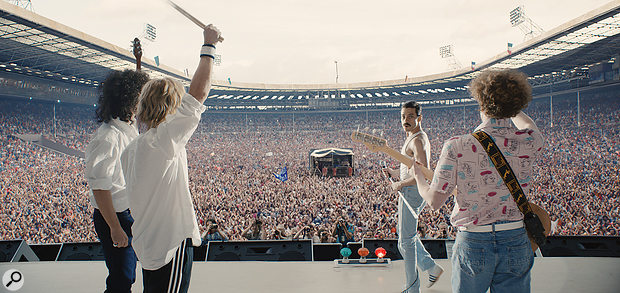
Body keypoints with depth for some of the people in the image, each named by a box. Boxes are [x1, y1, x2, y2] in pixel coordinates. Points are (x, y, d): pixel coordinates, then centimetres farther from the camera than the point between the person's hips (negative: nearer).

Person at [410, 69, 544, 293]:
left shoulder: (457, 146, -17)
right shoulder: (528, 143, -7)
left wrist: (419, 178, 9)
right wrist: (509, 106, 37)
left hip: (473, 243, -2)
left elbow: (434, 201, -11)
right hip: (516, 243, 3)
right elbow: (528, 126, 21)